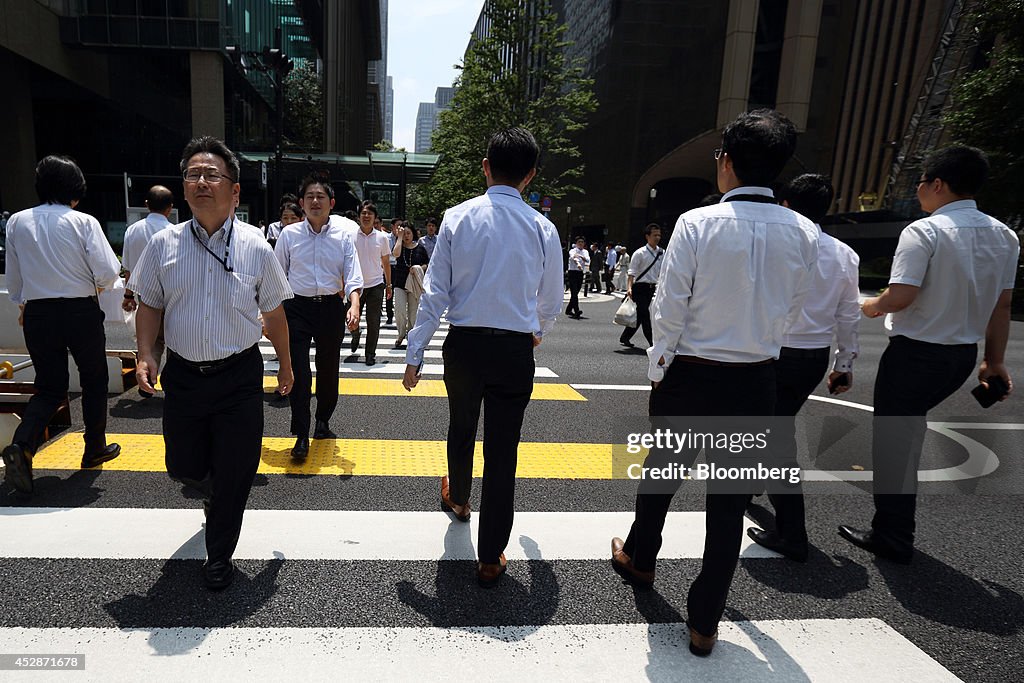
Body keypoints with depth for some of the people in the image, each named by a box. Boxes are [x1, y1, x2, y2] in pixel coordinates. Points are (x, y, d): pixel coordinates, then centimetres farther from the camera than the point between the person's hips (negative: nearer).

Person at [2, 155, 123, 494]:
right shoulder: (84, 222, -9)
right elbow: (108, 272, -14)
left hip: (37, 314, 4)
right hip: (81, 312, -3)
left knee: (49, 387, 13)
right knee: (94, 381, 15)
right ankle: (95, 448, 25)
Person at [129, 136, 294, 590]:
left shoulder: (256, 247, -4)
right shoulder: (163, 244, 0)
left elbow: (273, 315, 4)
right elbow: (149, 305, 10)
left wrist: (285, 365, 10)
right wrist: (145, 355, -5)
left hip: (240, 375, -2)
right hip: (182, 374, 3)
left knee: (233, 474, 4)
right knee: (182, 467, 14)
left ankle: (219, 557, 28)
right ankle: (214, 494, 53)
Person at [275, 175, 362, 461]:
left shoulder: (342, 235, 2)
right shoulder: (289, 234, 2)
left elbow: (353, 274, -5)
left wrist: (354, 306, -22)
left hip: (331, 307, 1)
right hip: (297, 308, -1)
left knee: (329, 369, 13)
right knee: (299, 371, -5)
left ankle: (323, 422, 33)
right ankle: (301, 436, 4)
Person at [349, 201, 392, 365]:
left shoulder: (382, 237, 1)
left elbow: (386, 263, 10)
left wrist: (388, 285, 10)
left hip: (376, 285, 0)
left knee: (373, 323, 0)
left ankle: (370, 354, 13)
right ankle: (355, 337, 41)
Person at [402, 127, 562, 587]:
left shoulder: (457, 218, -4)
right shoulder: (542, 228, -3)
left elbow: (435, 291, -6)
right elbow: (552, 301, 7)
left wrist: (415, 353, 1)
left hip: (463, 344, 1)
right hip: (515, 350, -1)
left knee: (461, 429, 26)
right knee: (502, 452, 7)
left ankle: (457, 498, 55)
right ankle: (490, 559, 18)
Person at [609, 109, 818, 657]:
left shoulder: (698, 223, -14)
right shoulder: (804, 233, -3)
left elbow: (669, 308, -12)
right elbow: (789, 310, 7)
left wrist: (658, 370, 1)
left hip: (690, 375, -2)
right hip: (758, 381, 3)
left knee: (661, 472, 21)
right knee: (730, 499, 12)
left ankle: (639, 558, 47)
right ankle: (704, 622, 25)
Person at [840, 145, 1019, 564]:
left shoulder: (924, 231, -16)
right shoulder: (1004, 235, 6)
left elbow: (900, 297, -23)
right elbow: (1002, 305, 9)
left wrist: (872, 305, -1)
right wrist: (994, 361, 15)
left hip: (916, 352, -8)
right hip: (965, 354, 8)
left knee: (893, 437, 5)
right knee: (909, 425, 25)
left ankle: (892, 538, 15)